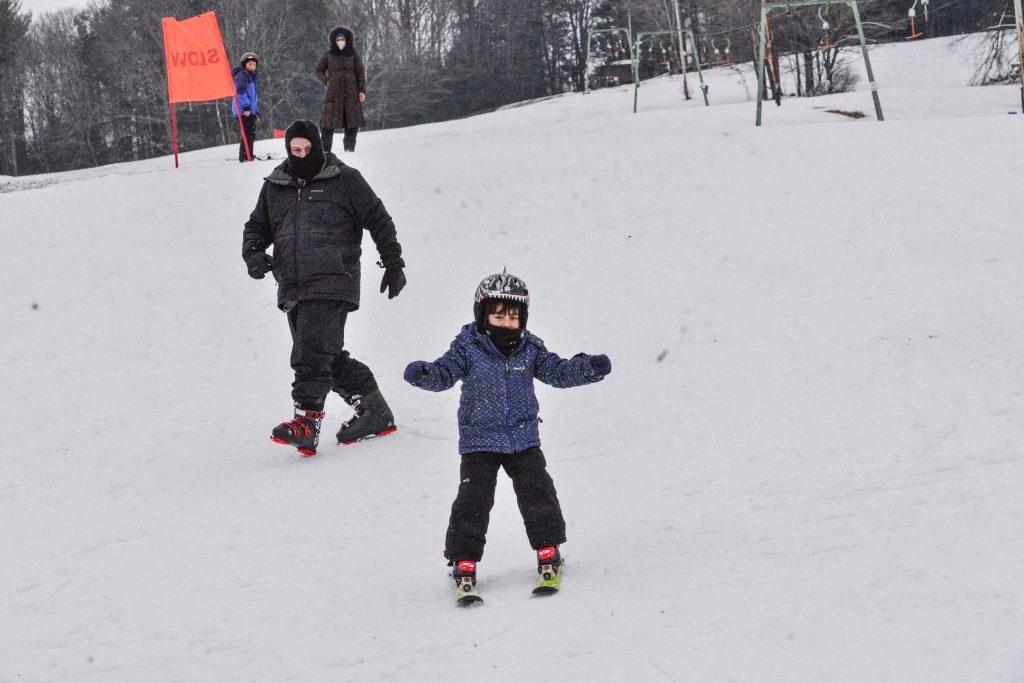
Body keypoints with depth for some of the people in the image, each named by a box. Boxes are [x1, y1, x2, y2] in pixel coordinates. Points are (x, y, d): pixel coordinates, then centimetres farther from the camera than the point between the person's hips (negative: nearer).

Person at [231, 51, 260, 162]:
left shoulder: (252, 77, 26)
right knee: (248, 133, -15)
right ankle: (245, 156, -18)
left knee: (251, 134, 14)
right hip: (244, 110, -10)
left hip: (250, 110, 10)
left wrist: (256, 112, 30)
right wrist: (246, 107, -26)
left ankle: (247, 155, 22)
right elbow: (240, 92, -18)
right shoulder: (242, 75, -5)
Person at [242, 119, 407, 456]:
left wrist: (393, 264, 5)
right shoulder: (274, 187, 16)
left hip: (331, 283, -6)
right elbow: (257, 225, 25)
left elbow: (378, 220, 6)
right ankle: (374, 411, 19)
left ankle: (306, 422, -22)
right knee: (329, 357, 8)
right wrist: (253, 252, 4)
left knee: (312, 352, -18)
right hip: (292, 288, 6)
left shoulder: (344, 180, 2)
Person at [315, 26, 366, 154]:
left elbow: (361, 73, 7)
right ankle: (325, 150, -6)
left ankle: (350, 149, 3)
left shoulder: (354, 55, 9)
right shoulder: (328, 56, 8)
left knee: (352, 123, -3)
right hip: (334, 93, -1)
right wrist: (327, 81, -5)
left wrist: (362, 90, -4)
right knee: (328, 123, -8)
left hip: (351, 93, 1)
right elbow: (319, 72, 13)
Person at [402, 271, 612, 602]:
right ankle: (464, 566, 2)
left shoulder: (530, 349, 1)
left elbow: (558, 371, 3)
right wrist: (422, 374, -37)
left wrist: (588, 368, -14)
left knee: (538, 496, -3)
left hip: (524, 440, 2)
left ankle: (549, 556, 14)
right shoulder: (468, 348, -8)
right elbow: (445, 373, -15)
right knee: (472, 503, -8)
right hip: (479, 443, -2)